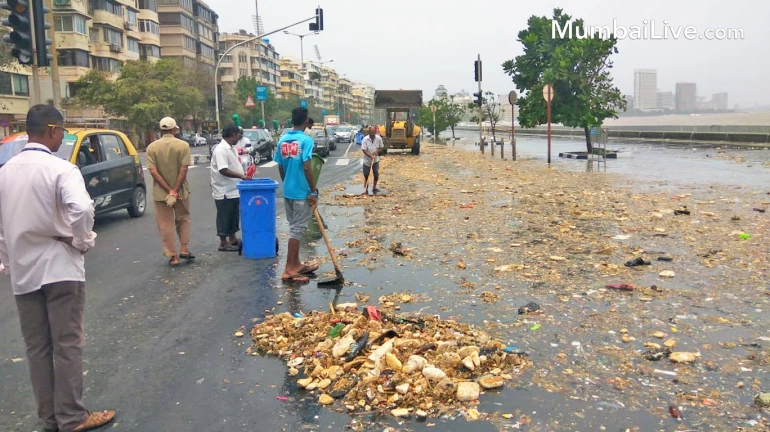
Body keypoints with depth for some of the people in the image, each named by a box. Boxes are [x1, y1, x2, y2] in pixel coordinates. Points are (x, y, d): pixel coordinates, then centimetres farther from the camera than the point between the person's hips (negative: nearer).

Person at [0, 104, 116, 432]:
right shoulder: (60, 168, -13)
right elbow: (81, 209, -30)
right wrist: (83, 241, -13)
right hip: (59, 267, -6)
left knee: (37, 347, 13)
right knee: (67, 344, 3)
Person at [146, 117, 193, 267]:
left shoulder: (152, 147, -4)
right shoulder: (183, 145, -7)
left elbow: (153, 171, -11)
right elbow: (183, 170, -14)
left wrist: (169, 190, -12)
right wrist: (175, 190, -13)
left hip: (160, 192, 0)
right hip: (181, 191, 0)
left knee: (166, 224, 7)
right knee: (183, 219, 20)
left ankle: (173, 256, 7)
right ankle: (184, 249, 13)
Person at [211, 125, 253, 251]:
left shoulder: (231, 148, 11)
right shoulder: (221, 150, -20)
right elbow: (223, 170, -27)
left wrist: (243, 175, 9)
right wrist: (241, 176, -29)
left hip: (233, 189, 9)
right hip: (224, 191, -9)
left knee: (233, 216, 16)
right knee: (224, 217, 1)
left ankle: (232, 239, 27)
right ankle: (223, 243, 11)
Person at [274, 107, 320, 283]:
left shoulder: (282, 140, 6)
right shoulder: (306, 140, -14)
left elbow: (280, 168, 10)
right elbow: (306, 168, -19)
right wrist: (313, 191, -13)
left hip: (287, 191, 7)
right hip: (301, 191, -7)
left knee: (294, 227, 16)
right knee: (297, 229, -3)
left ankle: (296, 264, 24)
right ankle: (289, 270, -1)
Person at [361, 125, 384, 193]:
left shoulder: (379, 138, -7)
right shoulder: (365, 139, -15)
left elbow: (380, 147, 6)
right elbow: (364, 149, -17)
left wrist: (376, 151, -15)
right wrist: (370, 156, -29)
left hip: (376, 160, 2)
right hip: (367, 160, -2)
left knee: (376, 175, 0)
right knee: (366, 175, 7)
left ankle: (374, 187, 17)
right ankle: (365, 188, 23)